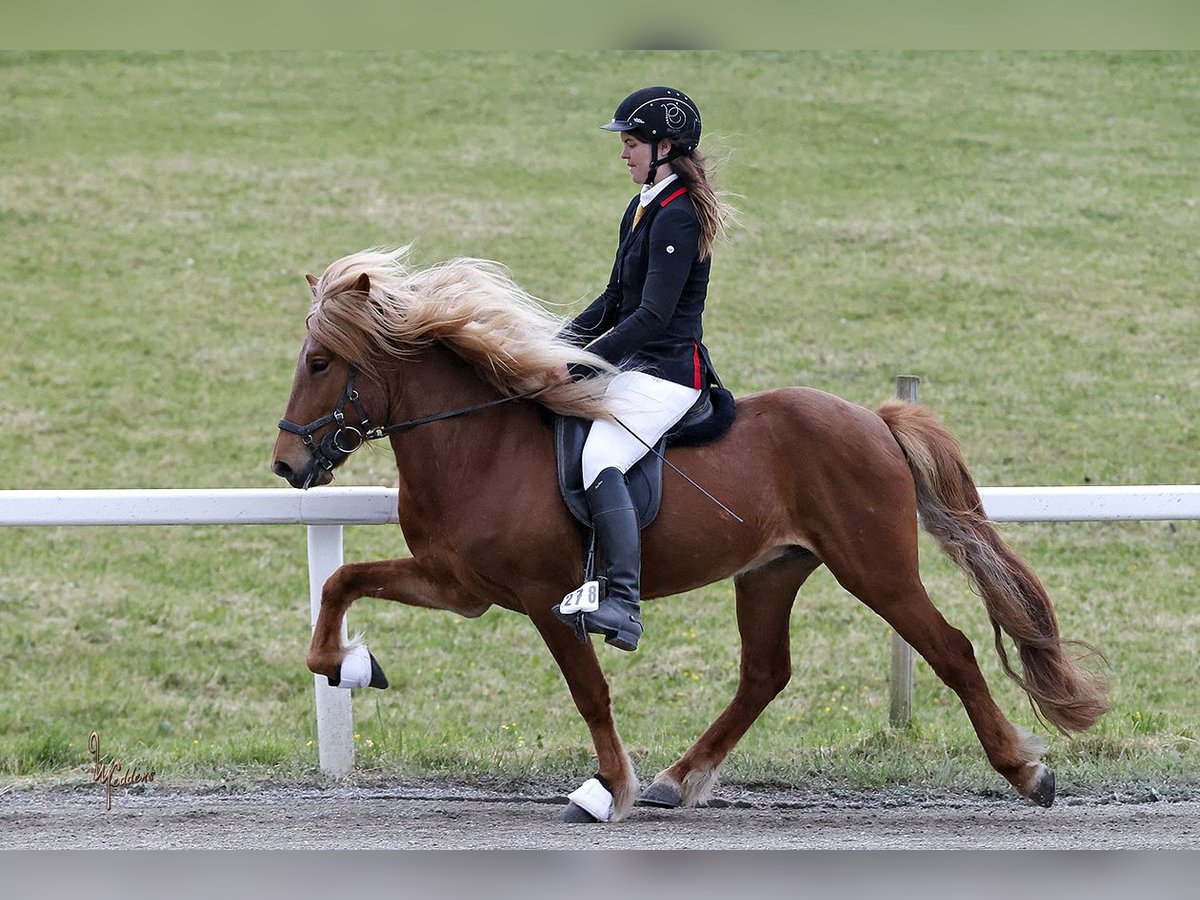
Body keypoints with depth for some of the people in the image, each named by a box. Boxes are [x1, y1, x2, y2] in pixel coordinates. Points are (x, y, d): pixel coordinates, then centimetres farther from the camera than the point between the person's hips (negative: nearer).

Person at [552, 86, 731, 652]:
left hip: (665, 371, -11)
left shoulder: (676, 218, -16)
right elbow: (617, 300, 21)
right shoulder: (642, 208, 15)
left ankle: (624, 605, -41)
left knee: (598, 460, -31)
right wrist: (563, 342, 8)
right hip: (633, 364, 11)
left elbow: (653, 315, -22)